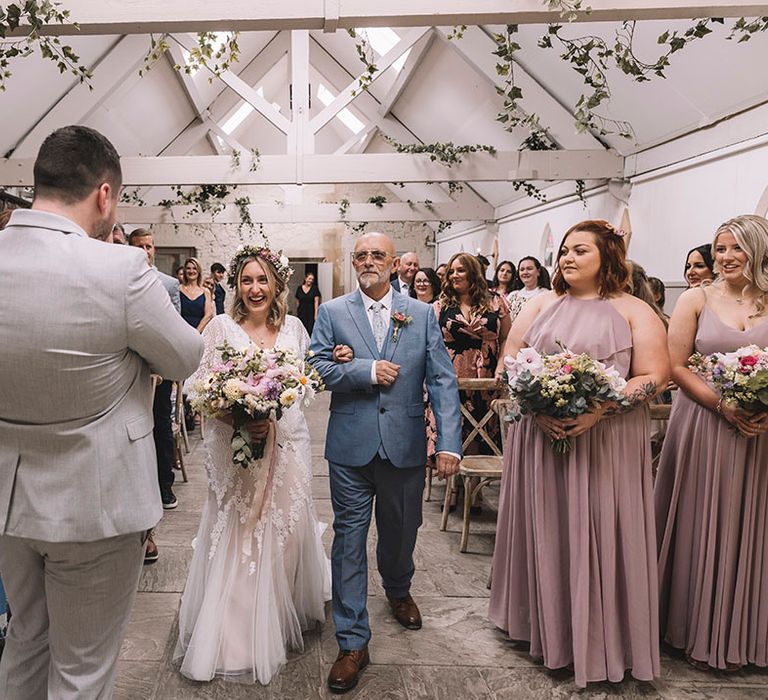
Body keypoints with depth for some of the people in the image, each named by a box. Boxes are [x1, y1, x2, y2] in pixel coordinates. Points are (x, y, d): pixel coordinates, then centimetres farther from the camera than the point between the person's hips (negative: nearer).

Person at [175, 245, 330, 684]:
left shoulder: (293, 327, 4)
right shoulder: (221, 327, -5)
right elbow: (200, 387, -7)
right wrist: (237, 417, -21)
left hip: (286, 442, 3)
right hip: (234, 444, -2)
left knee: (286, 528, 11)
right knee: (236, 533, 5)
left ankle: (283, 617, 37)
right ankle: (234, 636, 23)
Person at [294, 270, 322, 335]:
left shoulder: (315, 288, 1)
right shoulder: (299, 288, 8)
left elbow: (316, 301, -3)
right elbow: (298, 301, 11)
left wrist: (316, 314, -10)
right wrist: (297, 312, 7)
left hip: (311, 313, -2)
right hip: (301, 313, 2)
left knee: (311, 331, -8)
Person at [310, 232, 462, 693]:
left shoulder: (422, 314, 2)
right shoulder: (332, 313, 2)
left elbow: (442, 380, -4)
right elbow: (316, 366, -7)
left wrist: (450, 442, -12)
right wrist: (368, 371, -17)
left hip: (405, 445, 1)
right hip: (351, 446, -1)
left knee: (401, 531, 18)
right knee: (350, 540, 4)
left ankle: (398, 590, 51)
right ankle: (353, 642, 18)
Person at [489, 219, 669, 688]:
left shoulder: (634, 311, 1)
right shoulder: (542, 304, 11)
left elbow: (654, 377, -7)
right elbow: (510, 357, 6)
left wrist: (600, 410, -21)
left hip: (606, 442, -3)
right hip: (539, 435, 3)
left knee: (597, 535, 4)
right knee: (544, 530, 12)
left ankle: (597, 639, 23)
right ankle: (545, 624, 31)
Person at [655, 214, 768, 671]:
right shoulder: (697, 300, 1)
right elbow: (677, 367, -4)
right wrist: (722, 404, -15)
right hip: (703, 424, -1)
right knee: (703, 527, 7)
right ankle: (701, 630, 24)